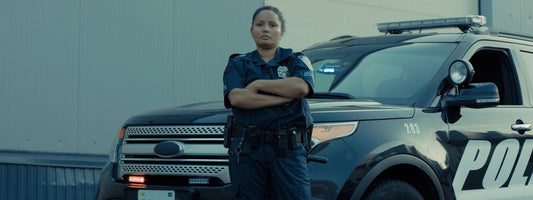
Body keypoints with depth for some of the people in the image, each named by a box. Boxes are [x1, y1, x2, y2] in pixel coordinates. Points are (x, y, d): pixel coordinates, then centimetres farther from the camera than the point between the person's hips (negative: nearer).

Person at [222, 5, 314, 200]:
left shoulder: (296, 61, 15)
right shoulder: (238, 64, 14)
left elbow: (301, 87, -8)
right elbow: (236, 98, -7)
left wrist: (258, 84, -3)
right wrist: (284, 97, -7)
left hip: (289, 150, 0)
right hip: (247, 151, 0)